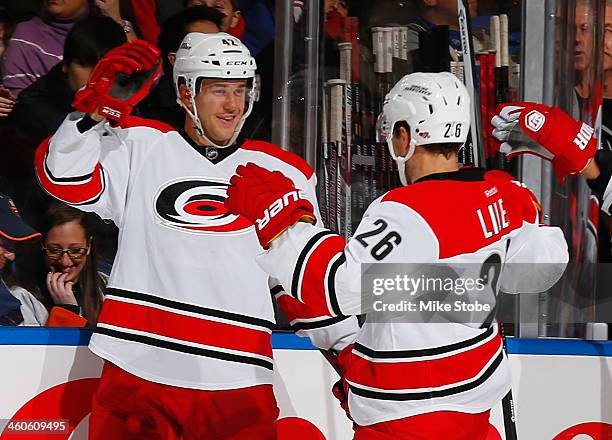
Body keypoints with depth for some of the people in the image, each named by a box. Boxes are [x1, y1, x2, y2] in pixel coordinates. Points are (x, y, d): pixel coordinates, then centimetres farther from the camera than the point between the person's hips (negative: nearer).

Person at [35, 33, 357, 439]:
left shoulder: (285, 173, 14)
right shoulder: (141, 146, 8)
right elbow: (67, 179, -5)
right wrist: (95, 112, -17)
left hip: (238, 385, 1)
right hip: (137, 374, -1)